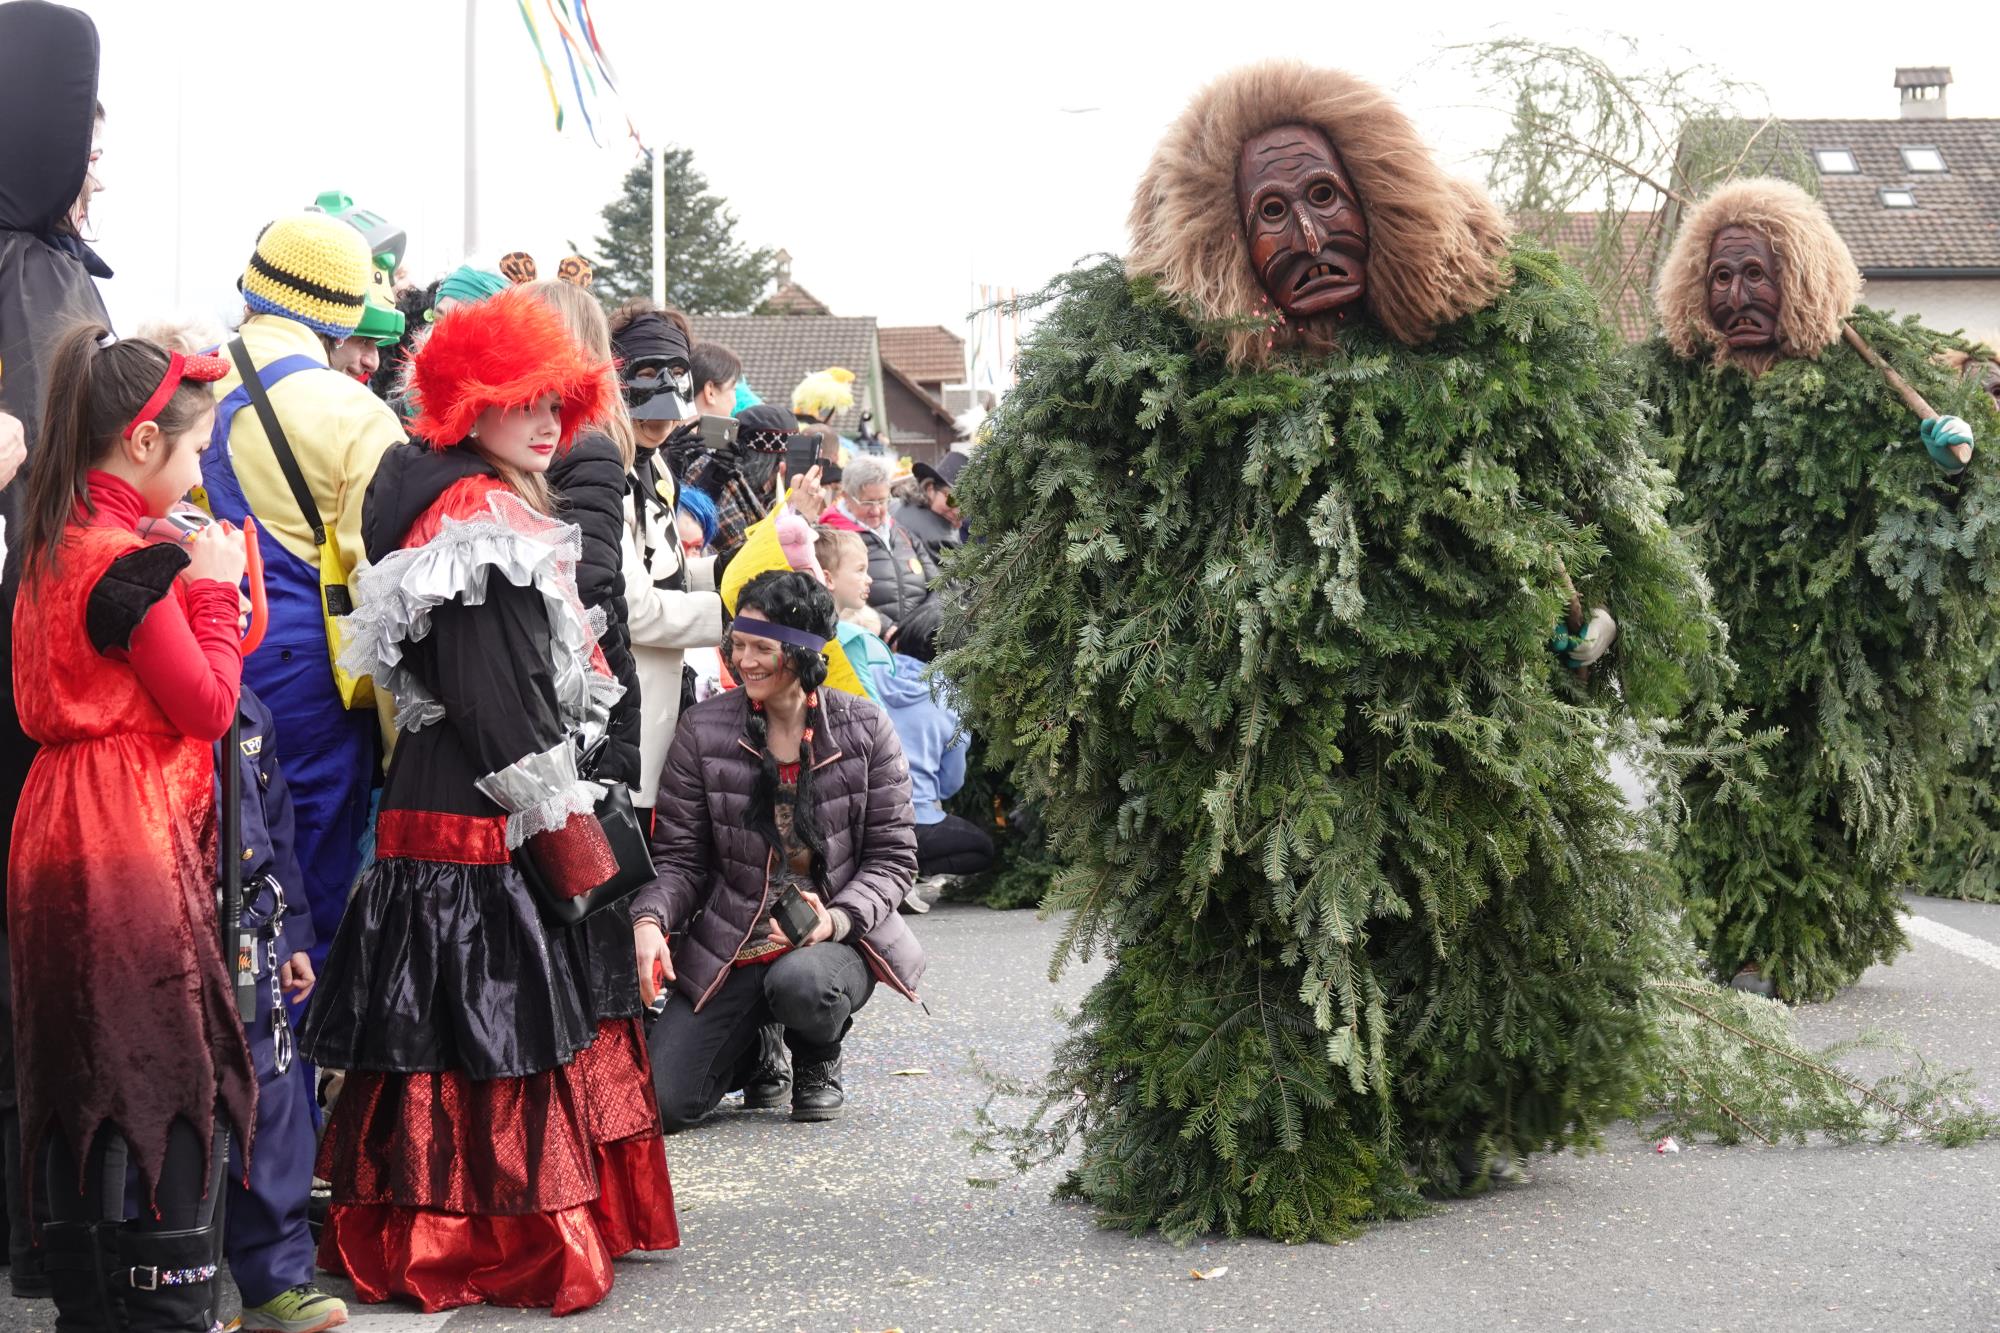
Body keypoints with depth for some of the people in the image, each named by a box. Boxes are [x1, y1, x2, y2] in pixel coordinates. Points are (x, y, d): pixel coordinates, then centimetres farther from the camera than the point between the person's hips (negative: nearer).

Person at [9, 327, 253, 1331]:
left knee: (81, 1079, 14)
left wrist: (189, 584, 11)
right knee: (167, 1074, -3)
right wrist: (213, 590, -2)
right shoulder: (130, 565, -17)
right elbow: (209, 705, -13)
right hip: (135, 845, -9)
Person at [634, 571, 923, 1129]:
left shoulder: (864, 728, -2)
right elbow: (679, 857, 0)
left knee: (801, 983, -39)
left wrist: (836, 918, -19)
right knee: (658, 1099, -17)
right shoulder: (703, 730, -1)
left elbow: (893, 856, -1)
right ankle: (755, 1045, 19)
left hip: (837, 938, -1)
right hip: (729, 948, 1)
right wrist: (650, 920, -21)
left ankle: (817, 1064, 1)